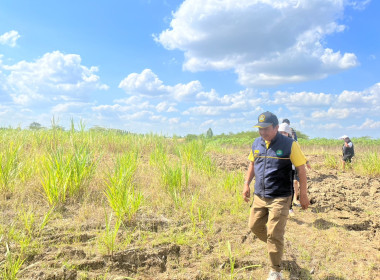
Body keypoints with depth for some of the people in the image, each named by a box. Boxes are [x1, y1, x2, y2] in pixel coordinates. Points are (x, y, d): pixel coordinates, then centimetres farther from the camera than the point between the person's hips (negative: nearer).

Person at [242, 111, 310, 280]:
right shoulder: (256, 143, 4)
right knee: (254, 226, 13)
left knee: (274, 235, -2)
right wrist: (246, 184, 11)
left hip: (280, 198, -6)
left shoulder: (289, 145, -12)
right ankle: (276, 246, 42)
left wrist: (303, 194, -8)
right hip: (259, 196, 6)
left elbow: (301, 169, -8)